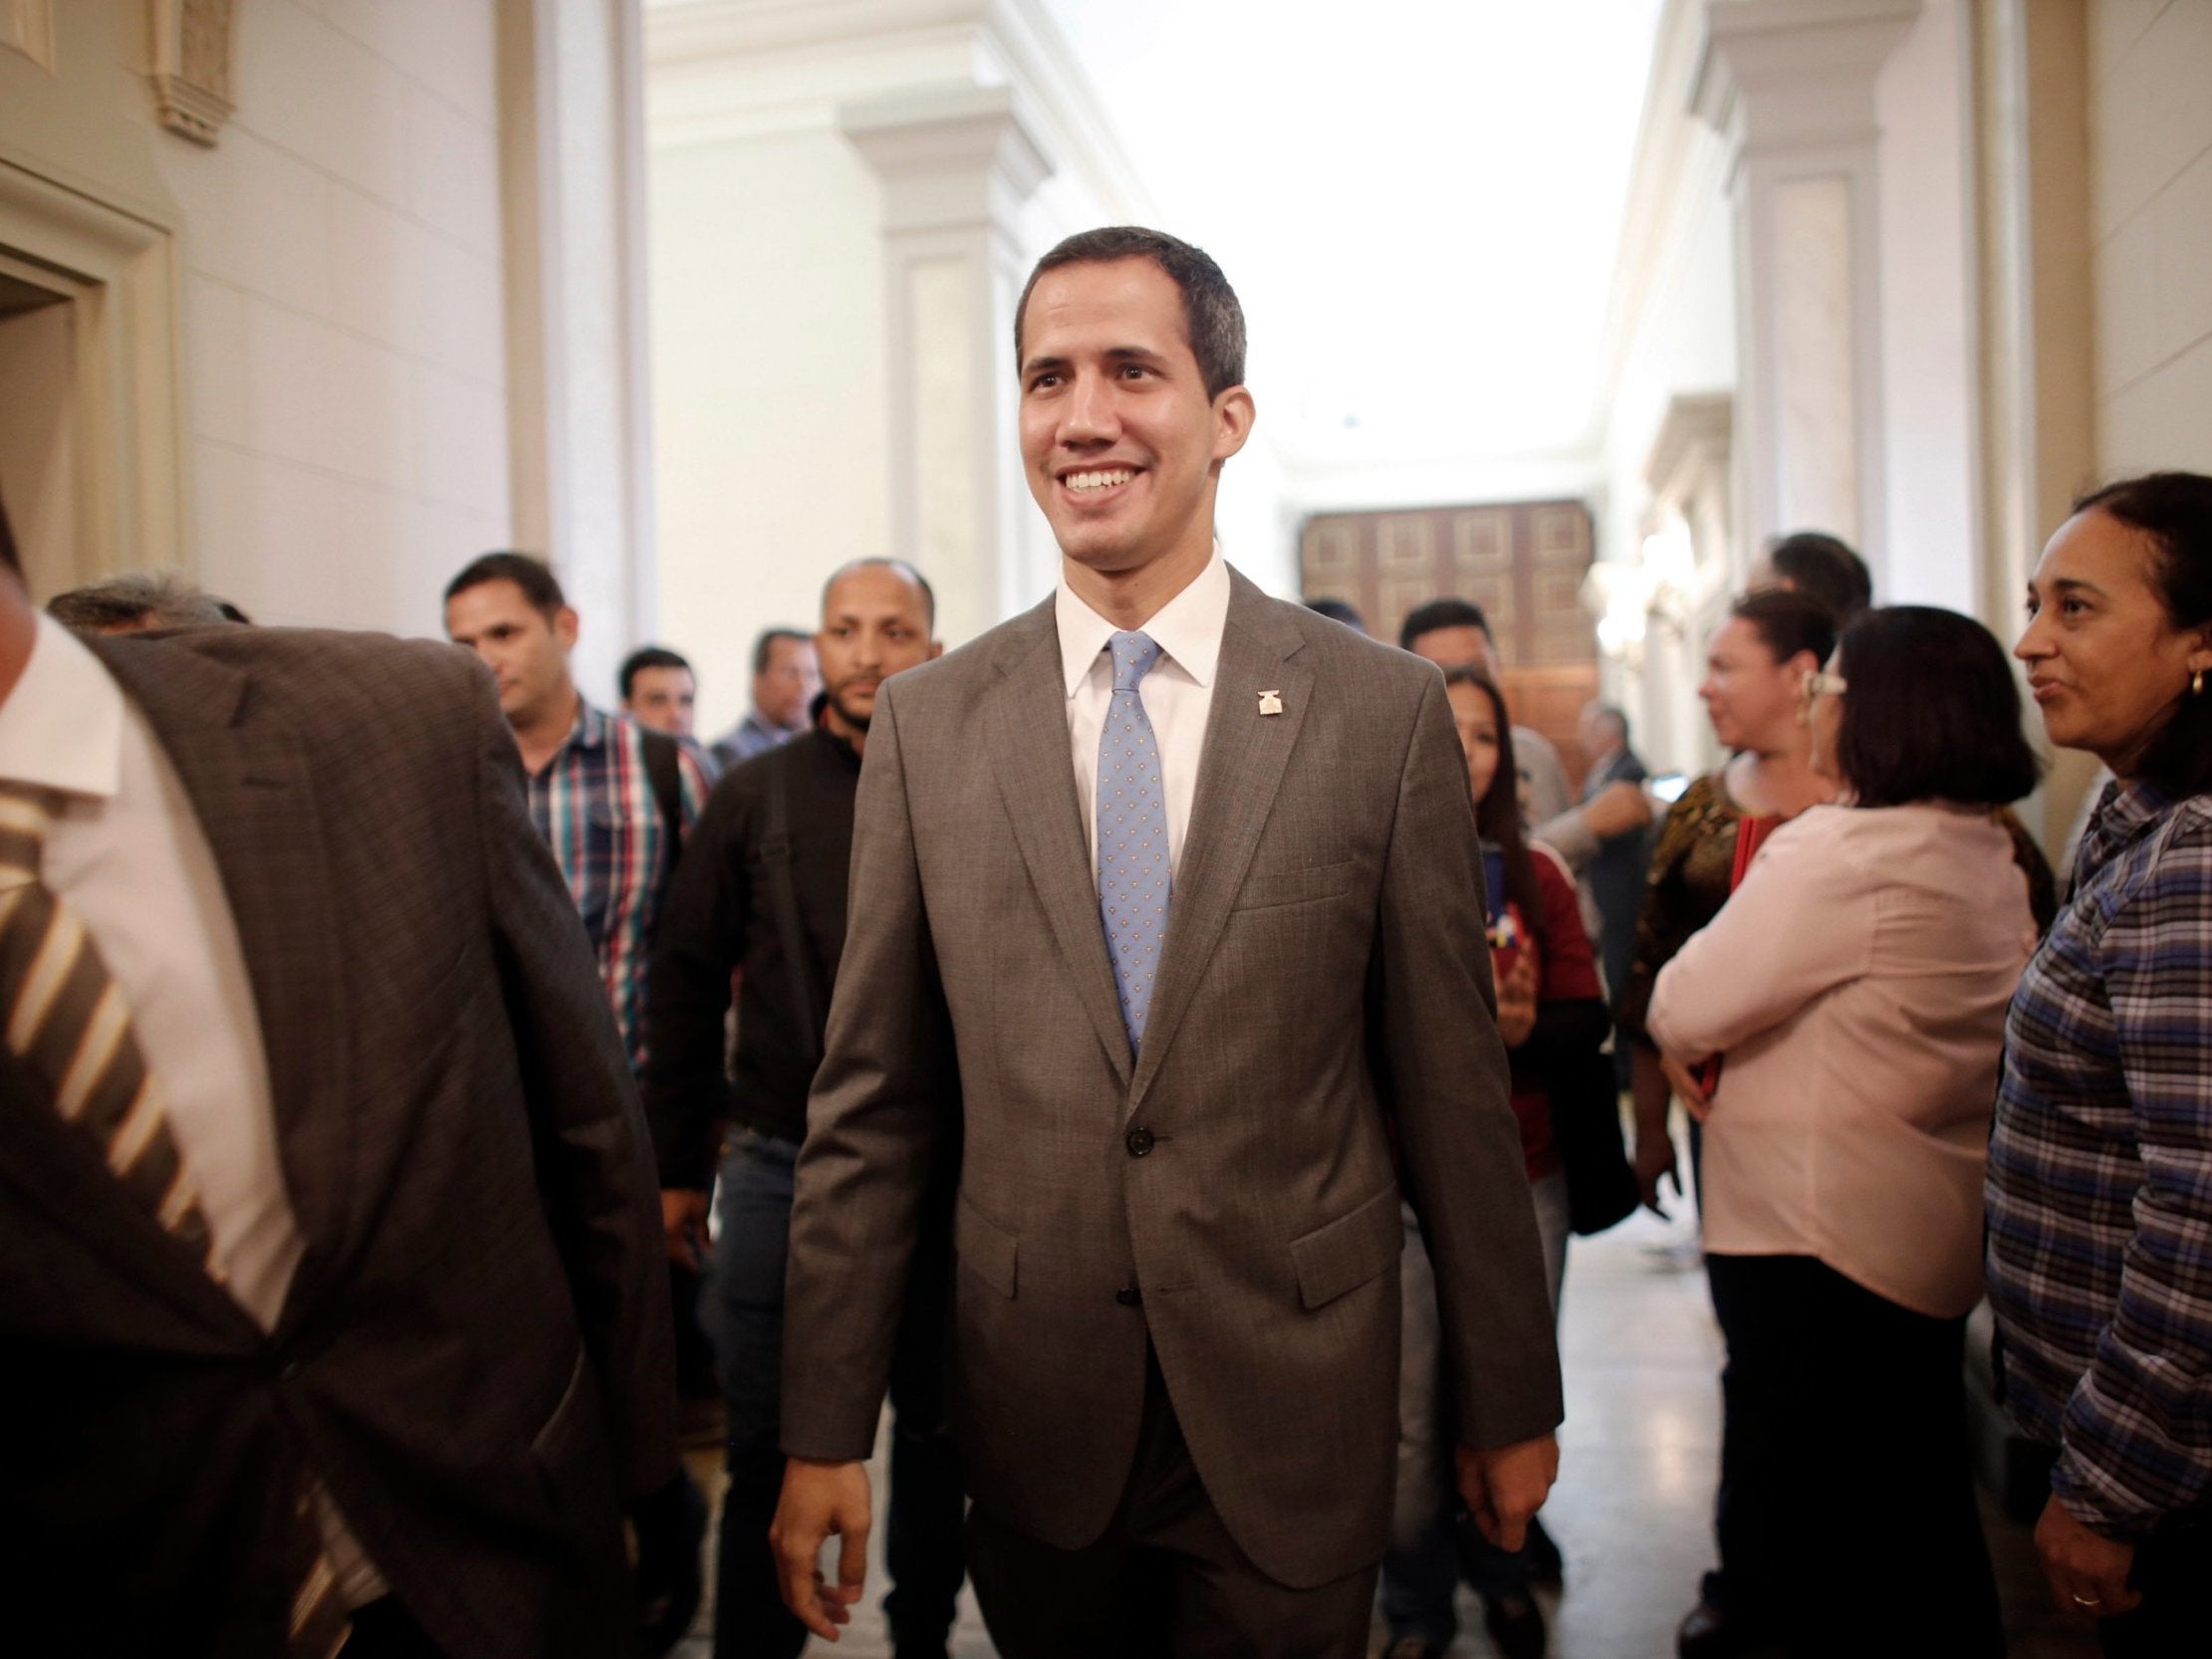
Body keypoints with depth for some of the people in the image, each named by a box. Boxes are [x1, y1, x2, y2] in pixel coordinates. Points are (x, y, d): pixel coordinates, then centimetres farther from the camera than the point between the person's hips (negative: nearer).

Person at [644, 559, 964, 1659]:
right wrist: (675, 1166, 4)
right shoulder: (753, 797, 1)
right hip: (780, 1166, 0)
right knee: (768, 1444, 9)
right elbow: (686, 982, 4)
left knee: (937, 1432, 15)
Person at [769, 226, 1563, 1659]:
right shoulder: (929, 723, -2)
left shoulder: (1386, 710, -7)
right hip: (1036, 1422, 2)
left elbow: (1453, 1085, -2)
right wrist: (826, 1430, 0)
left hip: (1294, 1413, -1)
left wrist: (1509, 1401, 4)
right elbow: (874, 1103, 0)